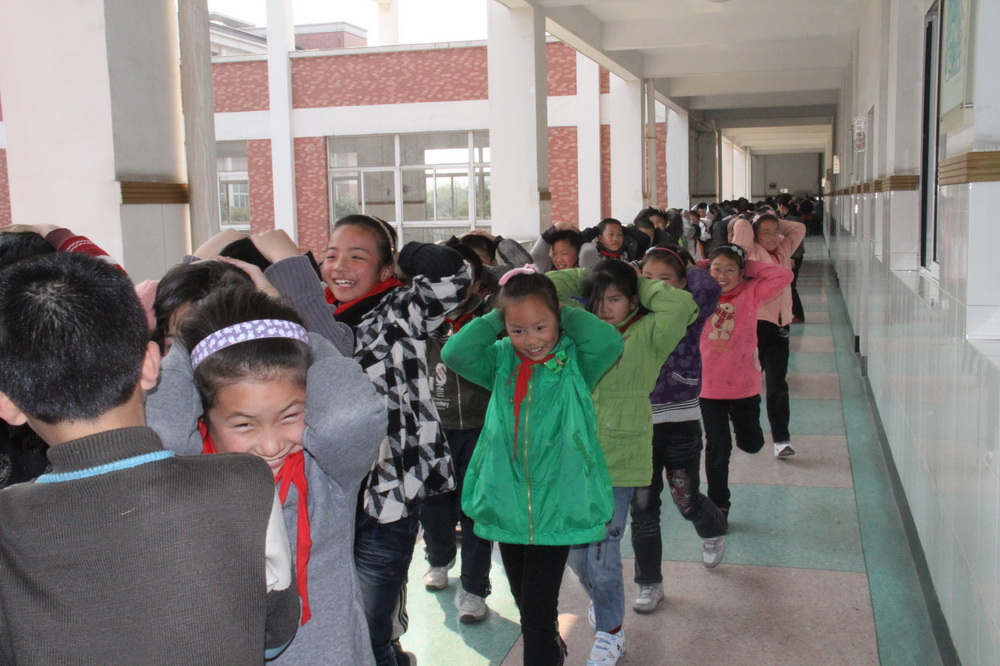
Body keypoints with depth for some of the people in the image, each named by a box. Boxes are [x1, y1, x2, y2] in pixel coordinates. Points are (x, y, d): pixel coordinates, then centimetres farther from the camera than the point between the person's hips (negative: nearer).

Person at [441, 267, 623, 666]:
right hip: (508, 506, 4)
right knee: (525, 604, 21)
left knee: (538, 611, -6)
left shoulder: (575, 362, -5)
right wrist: (495, 319, -6)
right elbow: (454, 353, -12)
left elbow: (609, 340, -24)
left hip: (556, 508, -4)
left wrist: (565, 315, -9)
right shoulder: (501, 361, 3)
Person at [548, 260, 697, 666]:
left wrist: (642, 288, -4)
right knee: (576, 549, 13)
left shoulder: (647, 334, -3)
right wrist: (589, 279, 8)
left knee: (603, 552, -4)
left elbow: (683, 305, -19)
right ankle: (600, 597, 46)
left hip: (620, 459, -4)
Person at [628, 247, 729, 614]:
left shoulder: (688, 316, -6)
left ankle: (714, 532, 48)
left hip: (680, 423, -2)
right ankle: (649, 583, 23)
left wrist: (691, 269, -9)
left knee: (686, 501, 11)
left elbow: (709, 289, -26)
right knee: (643, 507, 7)